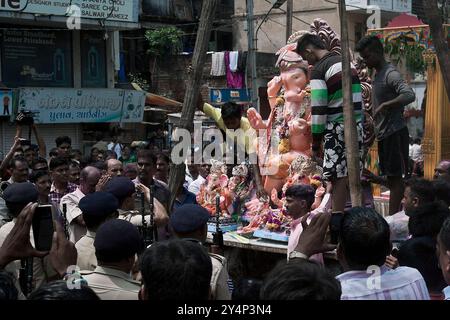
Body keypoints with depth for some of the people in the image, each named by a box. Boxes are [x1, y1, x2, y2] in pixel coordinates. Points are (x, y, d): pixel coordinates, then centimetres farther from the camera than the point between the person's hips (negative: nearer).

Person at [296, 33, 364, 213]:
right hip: (357, 126, 7)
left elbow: (318, 109, -12)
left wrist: (315, 143, -6)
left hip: (337, 129, -7)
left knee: (339, 178, -6)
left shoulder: (319, 69, -8)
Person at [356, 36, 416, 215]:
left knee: (395, 177, -8)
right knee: (391, 178, 11)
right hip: (384, 134, 10)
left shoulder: (390, 74, -13)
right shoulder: (377, 75, 16)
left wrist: (384, 105, -32)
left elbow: (409, 95, -30)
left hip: (395, 133, -9)